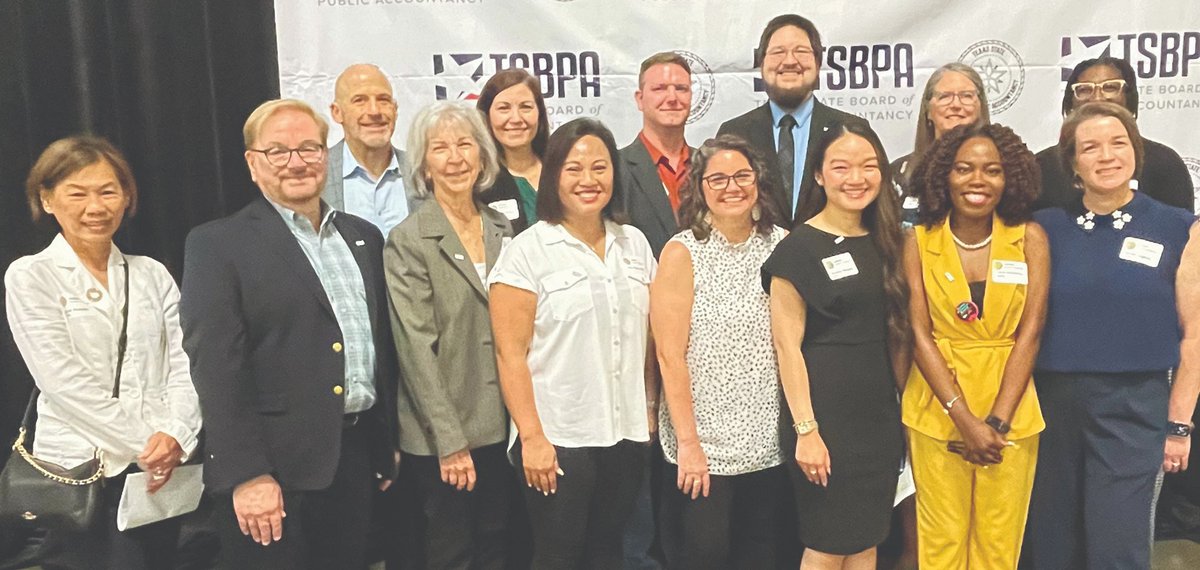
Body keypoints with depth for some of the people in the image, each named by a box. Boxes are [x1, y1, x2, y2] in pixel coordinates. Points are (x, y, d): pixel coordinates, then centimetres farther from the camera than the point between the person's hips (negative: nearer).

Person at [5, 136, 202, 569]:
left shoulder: (152, 275, 10)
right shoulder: (29, 277, 0)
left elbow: (182, 367, 4)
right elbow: (65, 382, -9)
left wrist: (174, 438, -13)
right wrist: (145, 445, -12)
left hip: (159, 473, 3)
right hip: (76, 471, -3)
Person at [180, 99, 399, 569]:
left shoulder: (363, 237, 12)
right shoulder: (217, 245, -5)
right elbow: (216, 368, -12)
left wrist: (389, 443, 14)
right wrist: (246, 476, -17)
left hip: (357, 458, 5)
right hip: (274, 468, -5)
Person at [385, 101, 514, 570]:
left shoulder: (502, 229, 6)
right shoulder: (408, 241, -10)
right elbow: (417, 348, -13)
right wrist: (450, 441, -15)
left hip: (502, 426, 5)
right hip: (443, 436, -5)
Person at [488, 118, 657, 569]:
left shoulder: (635, 244, 8)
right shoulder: (528, 251, -6)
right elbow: (510, 354, -9)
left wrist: (650, 409, 11)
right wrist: (532, 437, -13)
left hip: (626, 434, 4)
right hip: (557, 438, -4)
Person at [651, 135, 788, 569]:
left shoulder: (781, 245, 3)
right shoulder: (682, 253, -8)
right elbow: (670, 356, -10)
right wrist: (688, 442, -13)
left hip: (769, 444, 4)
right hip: (702, 445, -4)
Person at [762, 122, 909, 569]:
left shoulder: (884, 242, 10)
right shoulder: (799, 247, -9)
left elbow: (893, 331, 16)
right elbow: (787, 346, -12)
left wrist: (902, 404, 10)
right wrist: (806, 429, -17)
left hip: (879, 412, 6)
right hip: (826, 414, -6)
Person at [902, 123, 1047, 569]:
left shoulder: (1030, 238, -1)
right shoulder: (919, 242, -2)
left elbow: (1030, 332, -4)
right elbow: (919, 333, -6)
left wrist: (996, 420, -11)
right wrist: (964, 417, -13)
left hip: (1011, 408, 1)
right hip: (938, 409, 0)